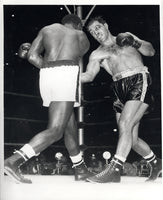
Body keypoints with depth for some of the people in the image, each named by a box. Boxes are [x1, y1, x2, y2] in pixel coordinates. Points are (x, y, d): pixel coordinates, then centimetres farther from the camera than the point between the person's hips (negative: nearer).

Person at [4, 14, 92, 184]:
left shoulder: (47, 29, 22)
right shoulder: (80, 35, 21)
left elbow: (33, 56, 7)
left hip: (46, 74, 5)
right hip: (67, 75, -5)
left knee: (69, 125, 17)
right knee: (55, 131, -10)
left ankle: (80, 169, 24)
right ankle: (14, 161, -26)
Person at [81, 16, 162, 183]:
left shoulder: (126, 37, 17)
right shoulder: (96, 54, 19)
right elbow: (89, 75, 5)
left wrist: (135, 43, -5)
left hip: (139, 81, -4)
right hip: (119, 88, 4)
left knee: (125, 124, -22)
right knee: (131, 138, 2)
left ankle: (113, 170, -25)